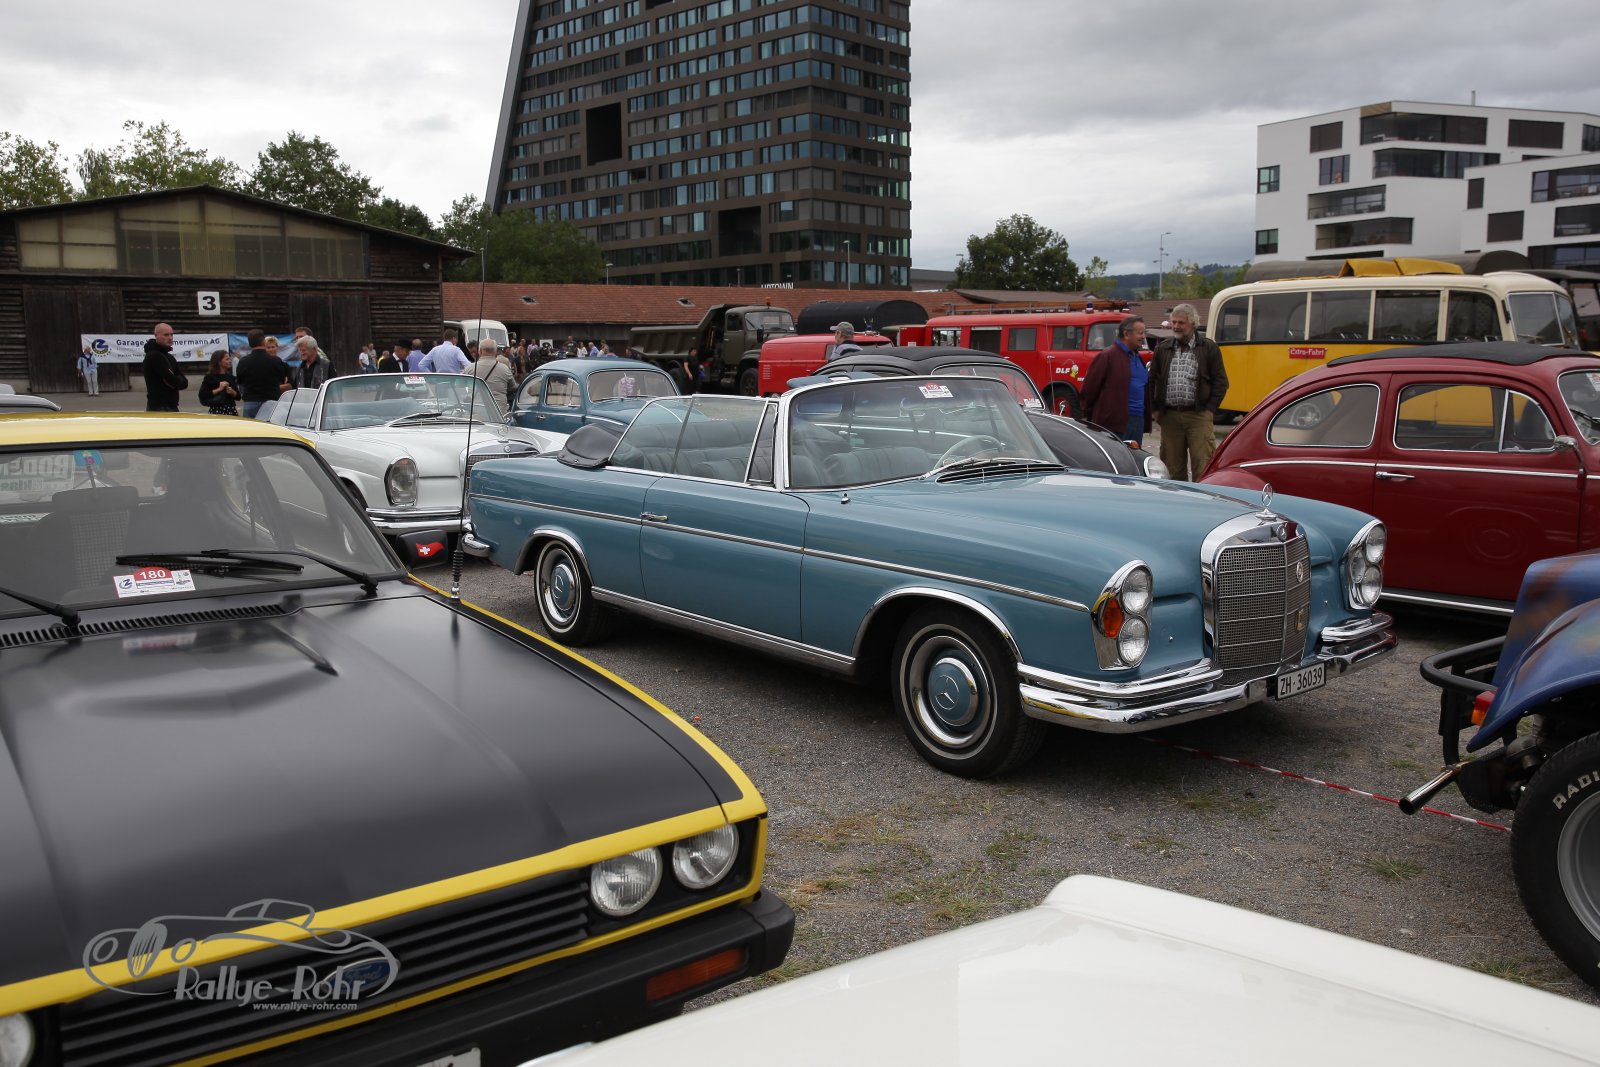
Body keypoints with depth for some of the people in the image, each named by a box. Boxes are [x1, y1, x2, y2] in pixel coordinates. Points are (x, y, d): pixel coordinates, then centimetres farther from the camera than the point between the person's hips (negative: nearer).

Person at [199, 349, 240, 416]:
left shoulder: (230, 377, 13)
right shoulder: (209, 377, -2)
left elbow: (238, 397, 16)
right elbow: (202, 396, -12)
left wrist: (232, 392, -6)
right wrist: (219, 389, -16)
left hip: (231, 410, 5)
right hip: (217, 411, -5)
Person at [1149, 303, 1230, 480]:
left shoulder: (1209, 348, 4)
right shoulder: (1162, 348, 12)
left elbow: (1220, 382, 3)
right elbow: (1152, 380, 15)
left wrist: (1209, 409, -4)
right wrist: (1156, 409, 7)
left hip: (1199, 416, -3)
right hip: (1169, 417, 3)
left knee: (1202, 465, -8)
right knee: (1172, 466, 7)